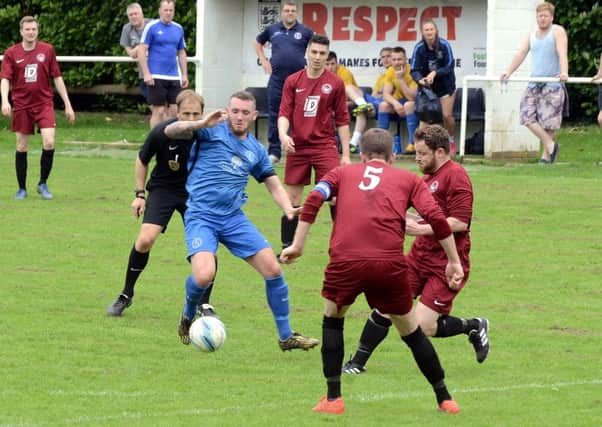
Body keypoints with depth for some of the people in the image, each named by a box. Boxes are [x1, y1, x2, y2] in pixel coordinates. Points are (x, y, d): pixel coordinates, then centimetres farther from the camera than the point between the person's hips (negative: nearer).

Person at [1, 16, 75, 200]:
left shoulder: (47, 50, 3)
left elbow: (57, 78, 8)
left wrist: (67, 104, 7)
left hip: (44, 103, 0)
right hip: (21, 105, 0)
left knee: (49, 142, -15)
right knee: (21, 147, 5)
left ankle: (43, 184, 3)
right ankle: (22, 189, 19)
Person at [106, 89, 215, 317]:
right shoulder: (162, 132, -20)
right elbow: (142, 160, 0)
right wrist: (139, 194, -2)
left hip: (196, 192, 1)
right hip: (163, 189, -1)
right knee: (145, 239, -18)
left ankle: (204, 304, 6)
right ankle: (126, 295, 4)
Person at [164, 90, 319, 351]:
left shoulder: (256, 150, 14)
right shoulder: (212, 131, -1)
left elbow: (274, 185, 19)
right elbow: (170, 131, -12)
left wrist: (289, 209, -1)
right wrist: (201, 124, -29)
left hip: (234, 219, 5)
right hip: (201, 217, -5)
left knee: (273, 270, -3)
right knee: (204, 276, -26)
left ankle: (286, 337, 11)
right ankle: (188, 317, 9)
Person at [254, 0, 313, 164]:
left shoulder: (305, 32, 2)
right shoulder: (272, 30, 8)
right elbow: (258, 42, 24)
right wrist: (263, 60, 13)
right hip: (277, 79, 2)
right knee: (274, 116, 2)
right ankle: (274, 152, 7)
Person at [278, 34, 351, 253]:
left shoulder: (335, 83, 1)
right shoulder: (293, 81, 4)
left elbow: (342, 120, 5)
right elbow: (284, 112, 1)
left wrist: (346, 154, 3)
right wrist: (283, 135, -20)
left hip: (325, 146, -2)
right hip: (297, 147, 2)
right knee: (292, 199, 5)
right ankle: (287, 247, 14)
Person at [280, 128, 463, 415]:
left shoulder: (342, 173, 25)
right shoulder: (408, 179, 23)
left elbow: (313, 200, 6)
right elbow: (435, 217, 8)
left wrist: (297, 245, 6)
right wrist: (454, 262, 13)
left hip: (345, 261, 0)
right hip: (390, 265, 0)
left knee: (332, 318, 26)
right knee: (411, 331, 19)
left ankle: (333, 398, 20)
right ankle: (444, 399, 24)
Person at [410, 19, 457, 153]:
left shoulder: (444, 45, -17)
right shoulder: (419, 48, -14)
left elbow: (449, 66, -16)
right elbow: (415, 70, -16)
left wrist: (435, 73, -30)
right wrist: (420, 79, -37)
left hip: (445, 85, -1)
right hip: (428, 86, 1)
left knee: (447, 115, -5)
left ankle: (451, 141, 19)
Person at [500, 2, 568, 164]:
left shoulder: (557, 32, -4)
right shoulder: (532, 35, 15)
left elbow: (562, 53, -18)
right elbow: (520, 54, 11)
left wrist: (564, 73, -34)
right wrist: (508, 72, -2)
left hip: (552, 83, -6)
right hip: (534, 83, 6)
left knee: (548, 121, -6)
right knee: (527, 116, -6)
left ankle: (546, 156, 6)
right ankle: (550, 144, 2)